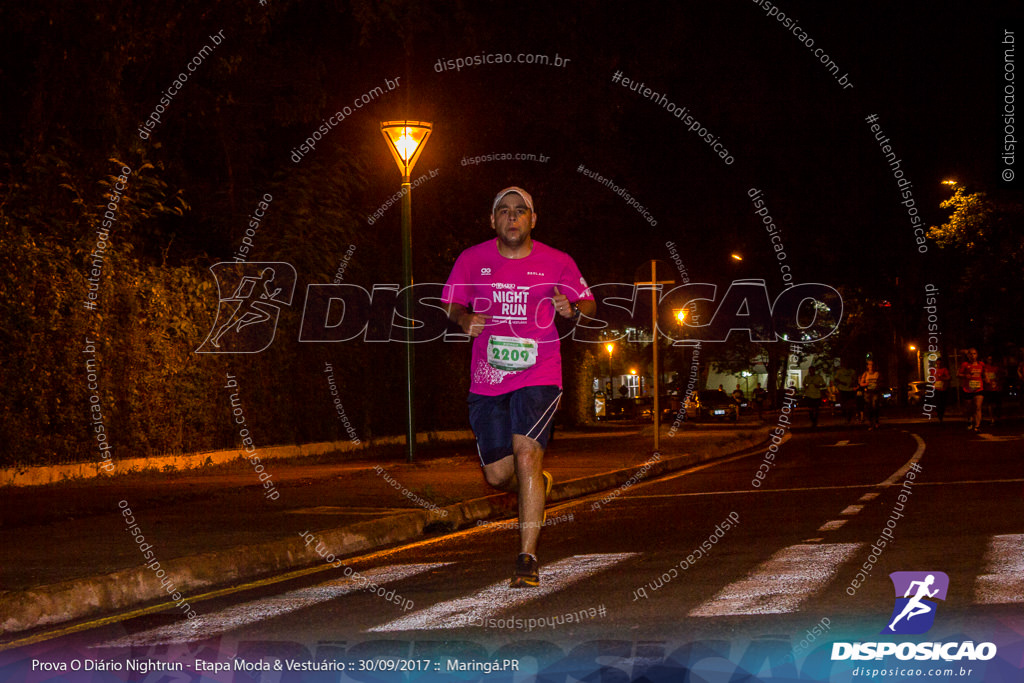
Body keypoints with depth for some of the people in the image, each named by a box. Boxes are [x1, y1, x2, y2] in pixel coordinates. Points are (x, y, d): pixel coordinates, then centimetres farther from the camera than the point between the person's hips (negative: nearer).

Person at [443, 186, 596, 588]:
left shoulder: (556, 263, 1)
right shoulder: (472, 260, 4)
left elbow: (589, 305, 10)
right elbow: (450, 305, 14)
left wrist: (572, 310, -13)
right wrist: (464, 319, -9)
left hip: (538, 376, -3)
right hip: (486, 380, 3)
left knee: (527, 455, -20)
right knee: (498, 474, 4)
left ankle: (527, 558, -16)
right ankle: (536, 490, 43)